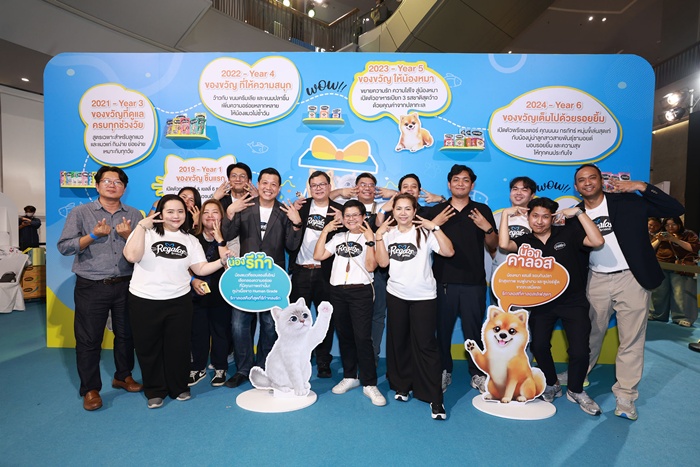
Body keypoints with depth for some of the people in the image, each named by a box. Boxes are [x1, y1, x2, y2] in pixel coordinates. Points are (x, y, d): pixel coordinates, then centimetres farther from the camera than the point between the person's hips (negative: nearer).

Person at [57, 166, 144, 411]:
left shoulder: (134, 215, 6)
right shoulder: (80, 213, 1)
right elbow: (64, 247, -5)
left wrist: (128, 236, -14)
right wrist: (93, 236, -16)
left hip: (126, 285, 2)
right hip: (92, 287, -2)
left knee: (126, 334, 12)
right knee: (89, 338, 5)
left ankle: (123, 376, 33)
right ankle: (90, 389, 21)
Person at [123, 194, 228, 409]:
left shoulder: (190, 240, 8)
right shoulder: (146, 232, -2)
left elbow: (200, 269, 3)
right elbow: (132, 256, -19)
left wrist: (222, 261, -11)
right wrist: (141, 226, -18)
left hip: (179, 301, 2)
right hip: (144, 301, -2)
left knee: (178, 346, 11)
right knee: (149, 347, 10)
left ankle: (179, 387, 29)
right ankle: (155, 391, 28)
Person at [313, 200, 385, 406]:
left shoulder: (369, 237, 0)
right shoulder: (338, 237, 13)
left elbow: (370, 266, -12)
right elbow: (318, 256, 4)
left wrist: (370, 240, -17)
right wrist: (325, 232, 0)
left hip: (360, 291, -5)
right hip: (337, 291, 5)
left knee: (362, 337, -9)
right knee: (344, 336, 12)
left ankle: (369, 384, 1)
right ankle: (350, 376, 26)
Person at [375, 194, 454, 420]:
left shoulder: (425, 233, -6)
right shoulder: (388, 234, 6)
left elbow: (448, 252, -17)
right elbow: (382, 262, -6)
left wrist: (435, 227, -20)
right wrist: (379, 236, -11)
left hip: (424, 297, -4)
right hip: (396, 295, 4)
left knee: (426, 345, -4)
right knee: (398, 342, 13)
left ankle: (435, 398, 6)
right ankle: (402, 386, 31)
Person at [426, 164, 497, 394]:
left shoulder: (482, 210, 6)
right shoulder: (437, 210, 7)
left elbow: (493, 245, 6)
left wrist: (487, 228, -13)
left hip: (474, 282, 0)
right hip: (443, 280, 1)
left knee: (474, 330, 7)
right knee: (443, 329, 7)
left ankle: (478, 374, 23)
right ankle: (444, 371, 23)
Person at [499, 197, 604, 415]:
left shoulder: (568, 232, -3)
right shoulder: (525, 241, -2)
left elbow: (597, 241, -16)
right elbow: (504, 245, -22)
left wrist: (579, 213, -17)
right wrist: (506, 214, -16)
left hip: (573, 301, -1)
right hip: (541, 303, 2)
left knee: (579, 350, -8)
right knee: (539, 346, -1)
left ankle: (576, 390, 21)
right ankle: (552, 384, 28)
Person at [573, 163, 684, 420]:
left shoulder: (627, 202, -4)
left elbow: (675, 209, -7)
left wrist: (642, 187, -16)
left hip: (631, 279, -2)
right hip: (596, 281, 2)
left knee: (631, 340, 4)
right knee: (590, 334, 13)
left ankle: (625, 397, 15)